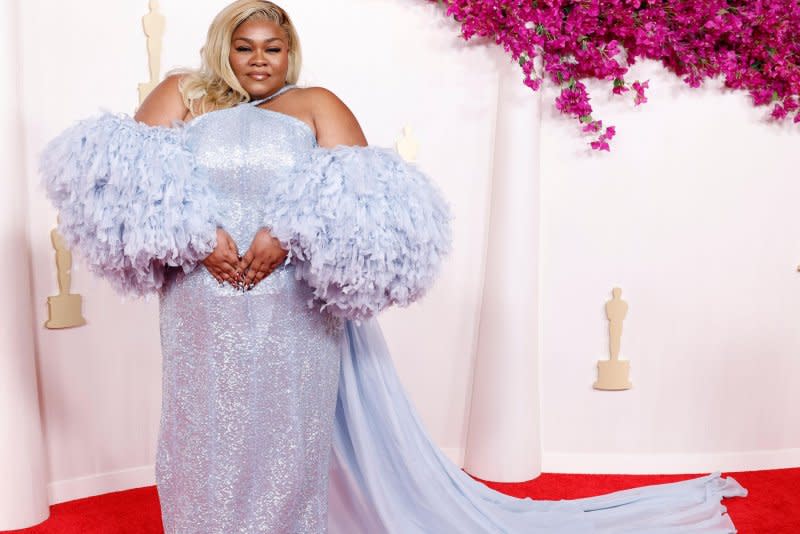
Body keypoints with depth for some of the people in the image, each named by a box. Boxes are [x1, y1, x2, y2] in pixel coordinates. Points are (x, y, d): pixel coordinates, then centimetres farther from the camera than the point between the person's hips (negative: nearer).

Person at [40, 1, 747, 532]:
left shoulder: (316, 105, 11)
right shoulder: (181, 95, 16)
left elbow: (357, 194, -5)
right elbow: (135, 174, 0)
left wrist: (287, 233, -19)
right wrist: (198, 233, -14)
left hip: (293, 305, -2)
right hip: (202, 305, 2)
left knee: (287, 433, 4)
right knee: (209, 433, 9)